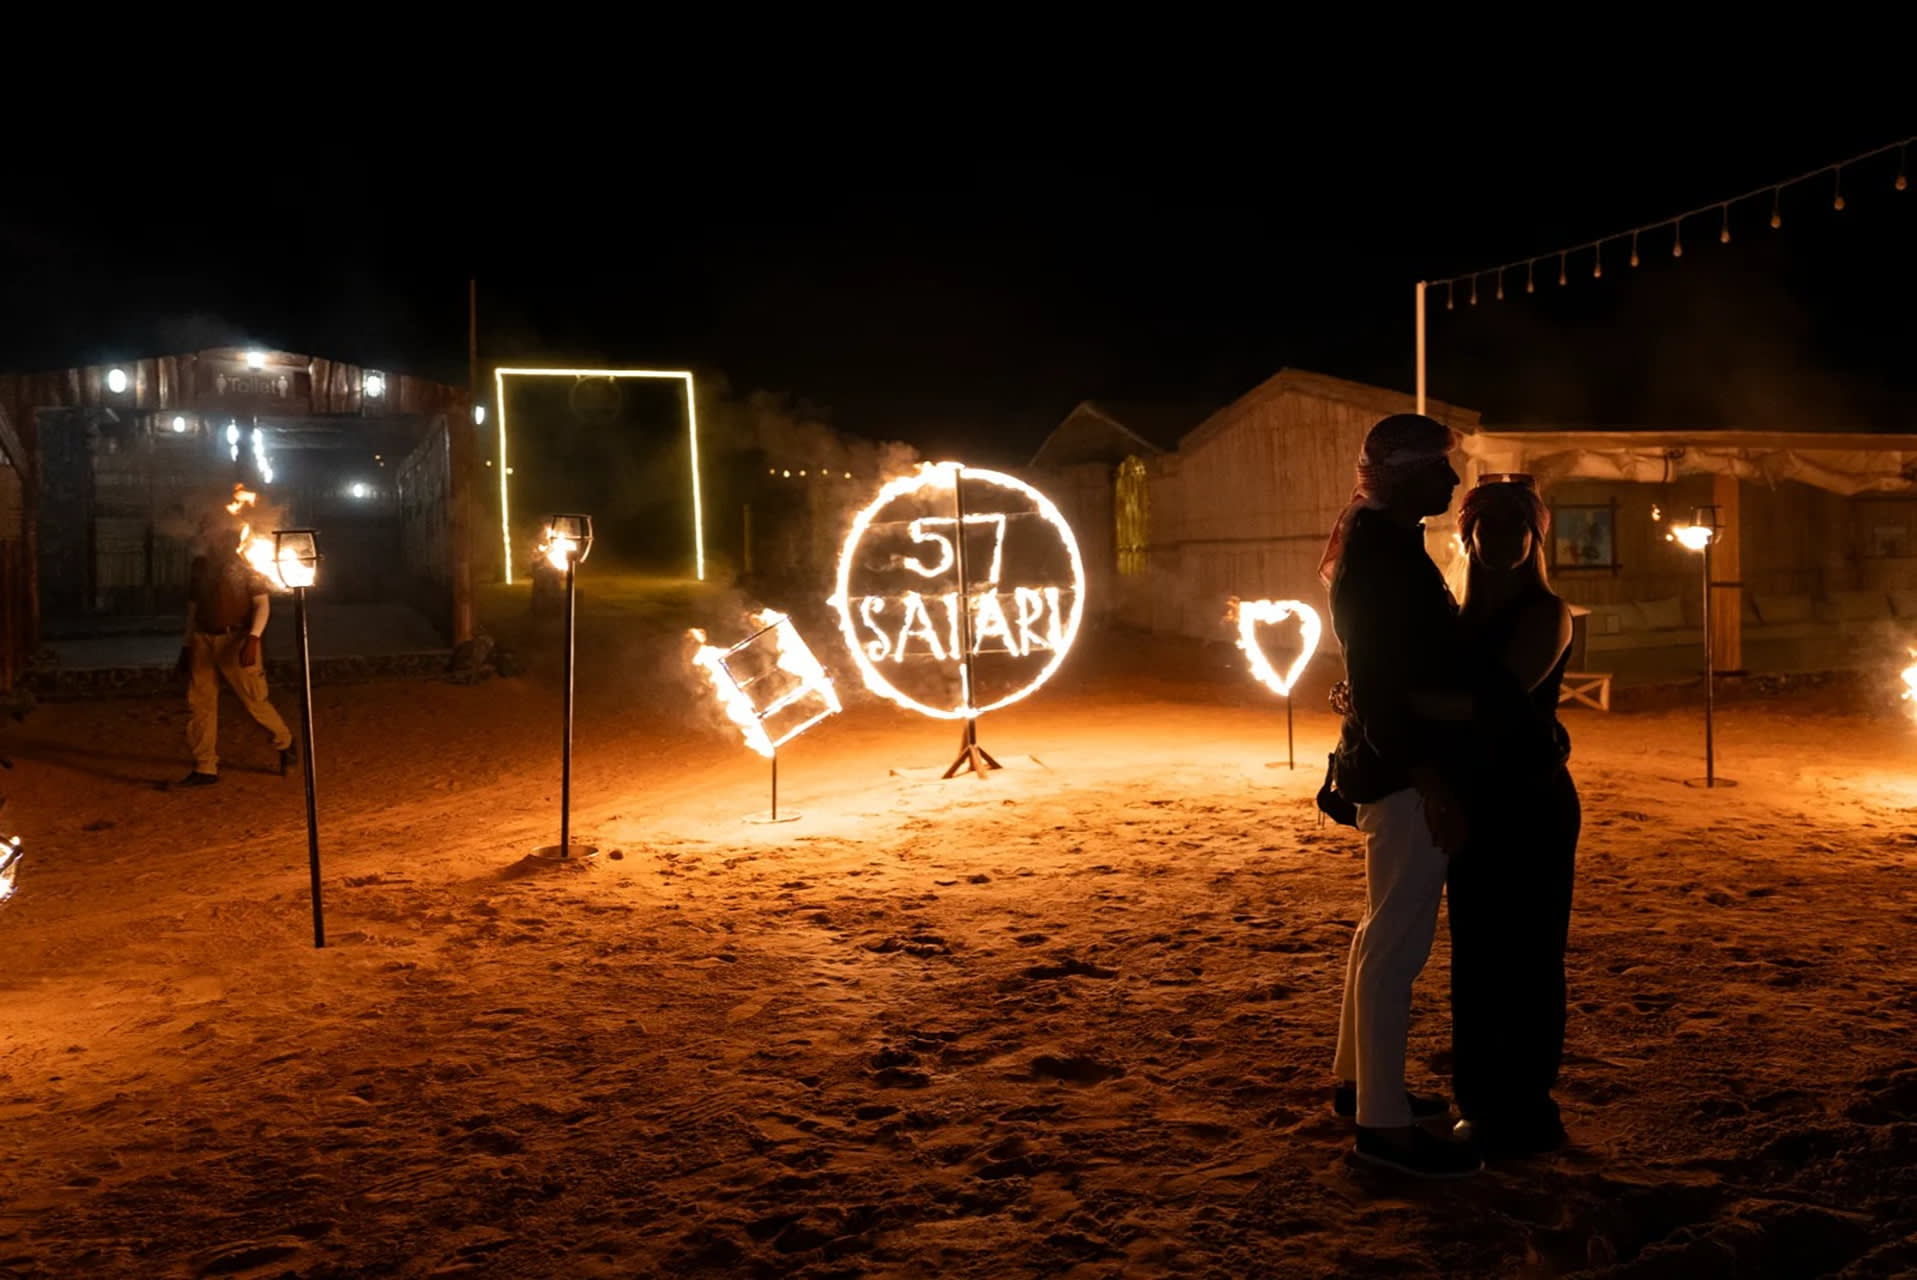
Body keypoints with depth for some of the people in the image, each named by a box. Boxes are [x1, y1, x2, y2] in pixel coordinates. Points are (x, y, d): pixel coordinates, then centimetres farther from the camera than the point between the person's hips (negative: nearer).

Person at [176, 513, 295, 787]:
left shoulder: (245, 565, -2)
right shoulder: (200, 565, 13)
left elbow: (262, 604, -6)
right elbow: (193, 607, 20)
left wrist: (253, 639, -19)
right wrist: (187, 645, 19)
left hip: (235, 639, -5)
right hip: (203, 640, 5)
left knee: (254, 701, -3)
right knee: (200, 703, 1)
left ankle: (284, 743, 22)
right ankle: (205, 768, 8)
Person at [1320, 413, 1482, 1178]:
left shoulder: (1380, 540, 15)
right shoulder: (1381, 549, -17)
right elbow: (1384, 677, -23)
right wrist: (1431, 784, -25)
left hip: (1394, 762, 11)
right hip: (1404, 769, -11)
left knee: (1385, 932, 19)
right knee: (1397, 943, -6)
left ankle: (1357, 1079, 30)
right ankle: (1384, 1123, 1)